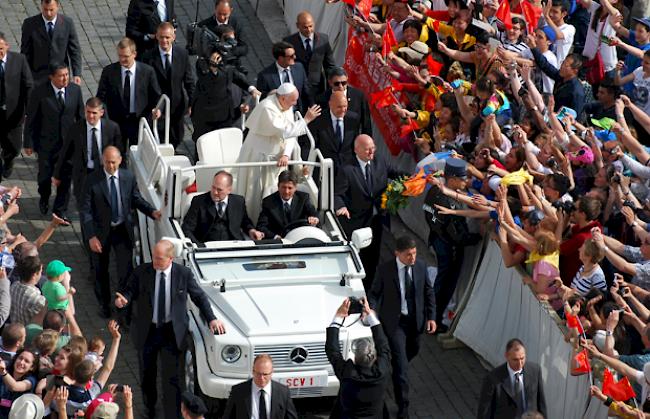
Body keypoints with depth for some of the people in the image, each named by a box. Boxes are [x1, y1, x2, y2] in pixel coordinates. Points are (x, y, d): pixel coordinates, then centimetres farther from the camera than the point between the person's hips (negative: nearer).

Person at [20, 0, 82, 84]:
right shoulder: (30, 24, -4)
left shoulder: (67, 23, -1)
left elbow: (74, 51, 2)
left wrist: (77, 74, -6)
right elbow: (25, 52, 1)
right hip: (38, 76, -1)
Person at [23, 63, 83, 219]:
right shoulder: (40, 93, -15)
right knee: (45, 174, 11)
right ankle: (44, 198, 44)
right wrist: (28, 143, -7)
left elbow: (80, 115, 4)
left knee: (65, 177, 7)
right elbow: (31, 119, -9)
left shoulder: (75, 90, -5)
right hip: (46, 141, -2)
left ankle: (60, 209, 24)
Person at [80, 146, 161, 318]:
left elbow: (136, 199, 7)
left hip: (123, 230, 1)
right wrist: (91, 236, -19)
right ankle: (104, 304, 37)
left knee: (126, 270, -2)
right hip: (101, 231, -1)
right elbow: (86, 210, -13)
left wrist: (152, 212, -10)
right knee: (101, 270, 16)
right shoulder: (93, 180, -15)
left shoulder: (128, 177, -7)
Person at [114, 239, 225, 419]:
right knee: (147, 374, 18)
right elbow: (129, 290, -1)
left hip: (172, 332, -2)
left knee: (172, 378, -5)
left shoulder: (184, 274, -8)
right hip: (147, 330, 2)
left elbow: (199, 297, 3)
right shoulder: (141, 272, -9)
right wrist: (123, 299, -25)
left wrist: (212, 319, -4)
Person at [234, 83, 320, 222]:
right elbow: (285, 131, -32)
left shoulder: (286, 107, 1)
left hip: (274, 158, 8)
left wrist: (286, 155, -18)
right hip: (258, 157, -8)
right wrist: (306, 120, -26)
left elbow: (290, 133, -3)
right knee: (255, 195, 1)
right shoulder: (267, 108, -26)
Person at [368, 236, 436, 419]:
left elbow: (429, 292, 5)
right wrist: (371, 311, -22)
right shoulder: (384, 269, -14)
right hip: (394, 321, -4)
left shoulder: (420, 266, -5)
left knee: (413, 351, 25)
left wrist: (431, 317, 1)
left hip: (415, 320, 4)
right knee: (401, 363, -7)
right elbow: (375, 293, -5)